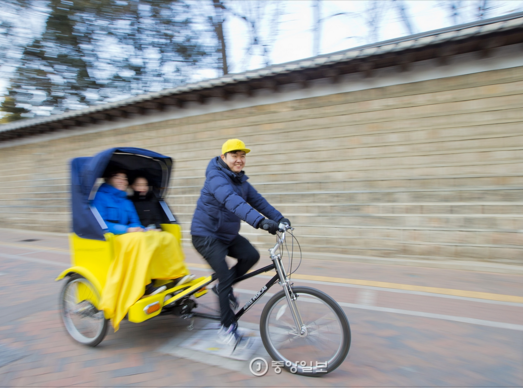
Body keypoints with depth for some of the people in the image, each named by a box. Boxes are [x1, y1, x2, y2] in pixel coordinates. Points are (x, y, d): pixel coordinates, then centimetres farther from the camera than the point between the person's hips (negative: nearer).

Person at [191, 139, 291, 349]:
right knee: (225, 276, -15)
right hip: (206, 234, -8)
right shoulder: (216, 177, -23)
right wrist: (261, 221, -53)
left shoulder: (240, 180, 6)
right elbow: (233, 202, -41)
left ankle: (223, 286, 14)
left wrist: (279, 218, -11)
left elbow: (257, 200, 2)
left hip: (228, 234, 8)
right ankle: (227, 327, 3)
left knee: (251, 255, -10)